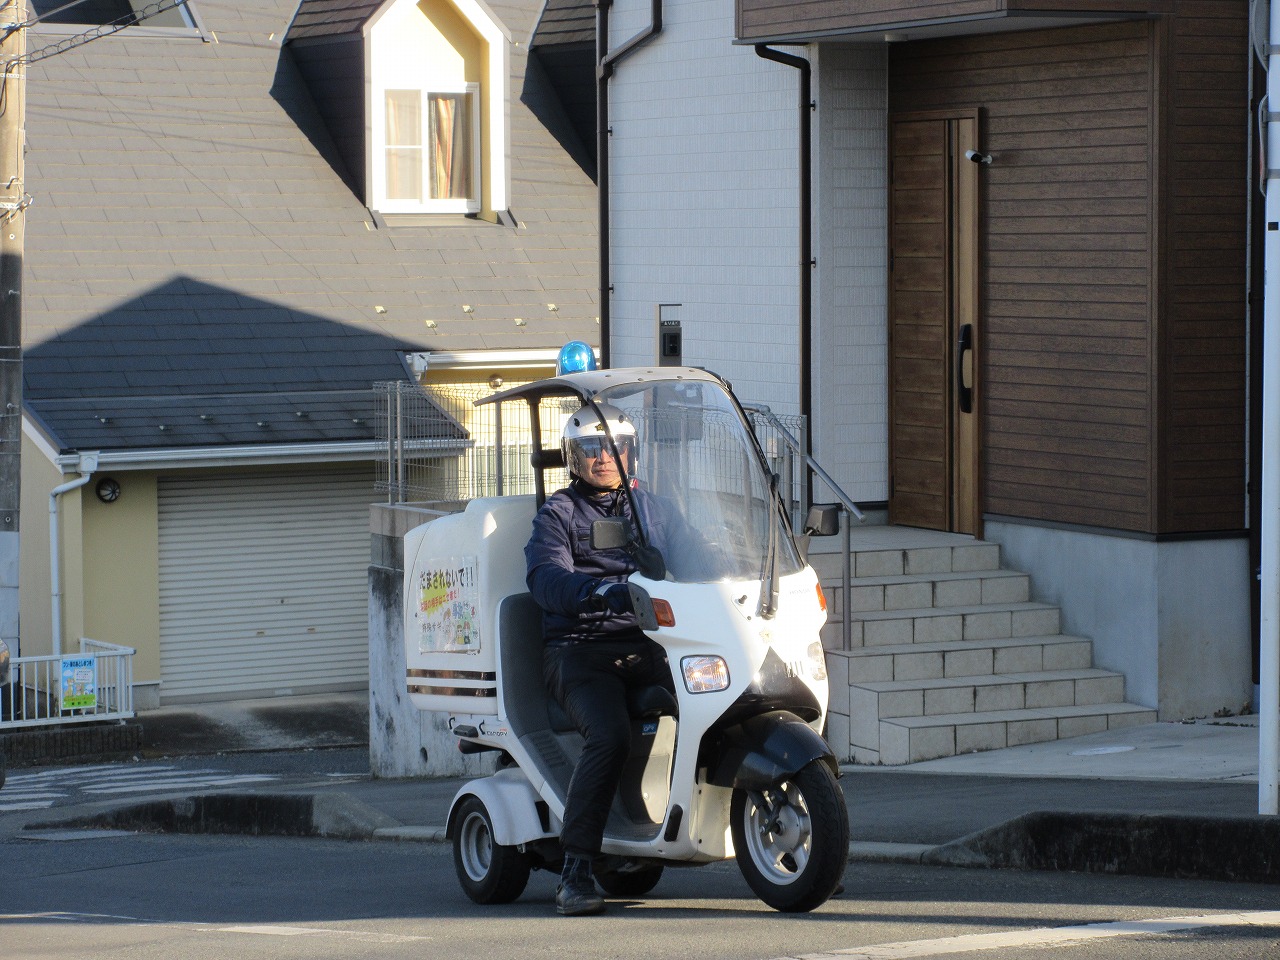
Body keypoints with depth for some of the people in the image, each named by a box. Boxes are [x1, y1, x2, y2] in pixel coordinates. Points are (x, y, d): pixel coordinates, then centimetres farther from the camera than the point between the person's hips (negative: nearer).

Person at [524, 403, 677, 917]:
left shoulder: (650, 508, 24)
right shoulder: (558, 513, 8)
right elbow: (545, 577, -10)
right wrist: (600, 593, -31)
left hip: (647, 645, 4)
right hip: (581, 650, -4)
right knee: (609, 736, -31)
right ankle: (575, 871, -27)